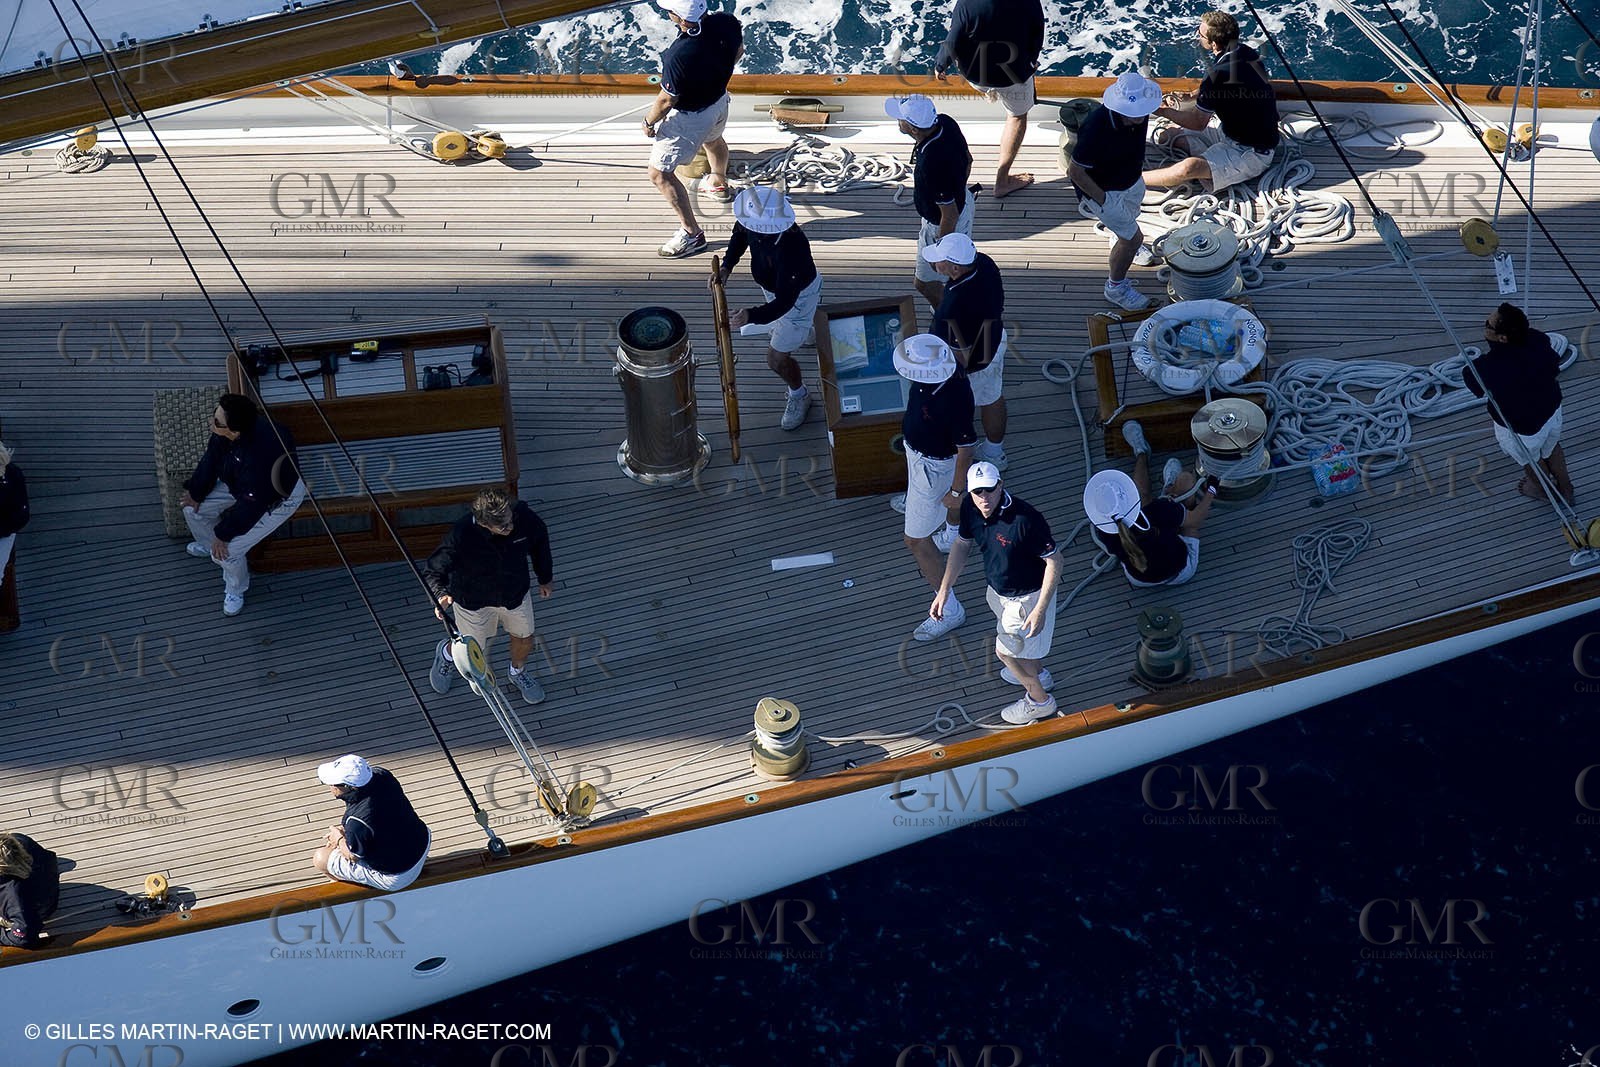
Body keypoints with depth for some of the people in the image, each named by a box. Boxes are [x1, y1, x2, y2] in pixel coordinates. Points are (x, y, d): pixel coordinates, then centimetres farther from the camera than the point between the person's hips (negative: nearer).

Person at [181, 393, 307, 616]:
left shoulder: (257, 457, -46)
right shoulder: (223, 434, -25)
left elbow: (249, 506, -32)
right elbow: (212, 459, -3)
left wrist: (223, 534, -19)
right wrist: (196, 491, 3)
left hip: (277, 499, -8)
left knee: (226, 552, -11)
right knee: (193, 509, 10)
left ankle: (236, 589, 23)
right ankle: (208, 544, 44)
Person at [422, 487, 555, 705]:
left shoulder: (524, 517, -29)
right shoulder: (460, 537, -39)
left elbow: (540, 539, -5)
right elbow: (433, 570, -28)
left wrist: (545, 579, 10)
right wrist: (441, 595, -51)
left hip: (516, 593, 3)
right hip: (473, 601, -3)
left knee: (525, 641, 22)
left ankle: (519, 672, 57)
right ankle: (447, 652, 55)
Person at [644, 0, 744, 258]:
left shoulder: (679, 55, -40)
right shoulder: (726, 22, -22)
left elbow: (666, 100, -26)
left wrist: (649, 122, -7)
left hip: (688, 118, -7)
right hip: (719, 100, 7)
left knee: (659, 174, 9)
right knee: (714, 140, 39)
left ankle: (692, 235, 16)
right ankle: (719, 184, 68)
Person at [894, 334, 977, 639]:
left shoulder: (953, 402, -43)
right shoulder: (942, 363, -21)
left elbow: (965, 451, -29)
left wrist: (956, 492, -16)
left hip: (932, 464, -8)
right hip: (917, 446, 8)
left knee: (916, 540, 3)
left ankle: (949, 610, 17)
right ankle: (955, 533, 72)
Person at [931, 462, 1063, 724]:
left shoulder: (1025, 519, -39)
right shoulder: (970, 508, -17)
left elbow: (1054, 561, -29)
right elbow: (962, 544, 2)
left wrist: (1040, 609, -28)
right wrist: (944, 590, -2)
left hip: (1027, 596, -7)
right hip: (998, 589, 7)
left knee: (1005, 651, 10)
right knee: (1007, 633, 31)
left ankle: (1039, 700, 36)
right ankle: (1036, 671, 61)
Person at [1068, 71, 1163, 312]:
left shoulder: (1139, 114, -22)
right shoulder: (1096, 130, -43)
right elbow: (1075, 171, -31)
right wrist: (1103, 200, -23)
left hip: (1132, 179, 7)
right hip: (1105, 190, -7)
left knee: (1131, 216, 33)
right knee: (1133, 238, 2)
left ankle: (1124, 244, 68)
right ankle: (1115, 287, 28)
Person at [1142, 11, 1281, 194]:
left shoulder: (1219, 76, -29)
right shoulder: (1245, 52, -3)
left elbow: (1198, 123, -12)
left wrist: (1162, 111, 1)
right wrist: (1192, 96, 13)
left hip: (1252, 152, -10)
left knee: (1188, 168, -29)